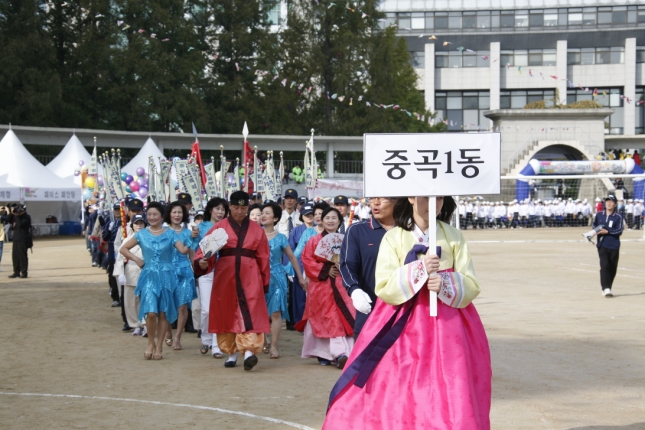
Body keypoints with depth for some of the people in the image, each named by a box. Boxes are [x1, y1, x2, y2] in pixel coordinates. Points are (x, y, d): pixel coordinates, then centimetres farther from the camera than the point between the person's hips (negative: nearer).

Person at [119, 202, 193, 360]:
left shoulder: (170, 234, 3)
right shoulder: (142, 234, 6)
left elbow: (183, 250, -9)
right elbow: (123, 249, 13)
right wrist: (136, 259, 0)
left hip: (166, 277, 0)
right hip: (149, 276, 0)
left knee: (163, 313, 3)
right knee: (151, 312, -13)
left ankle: (159, 347, 14)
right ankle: (150, 343, 8)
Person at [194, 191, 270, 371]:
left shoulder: (257, 230, 9)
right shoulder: (219, 227, 5)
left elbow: (263, 258, 10)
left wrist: (265, 282, 8)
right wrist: (202, 261, -23)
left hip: (249, 277, 0)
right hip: (224, 276, 1)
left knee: (250, 313, -13)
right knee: (226, 313, 6)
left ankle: (249, 350, -23)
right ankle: (231, 353, 18)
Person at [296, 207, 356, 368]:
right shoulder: (314, 241, 3)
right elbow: (307, 260, -3)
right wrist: (325, 270, -12)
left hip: (340, 285, 1)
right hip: (320, 285, 0)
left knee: (341, 318, -9)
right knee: (322, 319, 4)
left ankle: (341, 352, -12)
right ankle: (323, 353, 15)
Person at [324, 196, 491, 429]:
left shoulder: (454, 237, 5)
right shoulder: (393, 237, 1)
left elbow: (471, 285, 1)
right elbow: (384, 287, -8)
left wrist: (445, 284, -18)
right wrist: (419, 270, -20)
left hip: (447, 327, 1)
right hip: (403, 326, -1)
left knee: (449, 400, -2)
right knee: (395, 395, -1)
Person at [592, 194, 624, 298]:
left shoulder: (618, 217, -3)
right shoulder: (599, 215, 7)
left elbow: (619, 231, -11)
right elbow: (594, 225, 20)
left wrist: (607, 231, -20)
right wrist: (596, 230, -1)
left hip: (614, 246, 0)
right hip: (602, 245, 1)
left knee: (612, 268, 6)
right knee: (604, 265, -14)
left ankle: (608, 288, 20)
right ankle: (606, 288, -21)